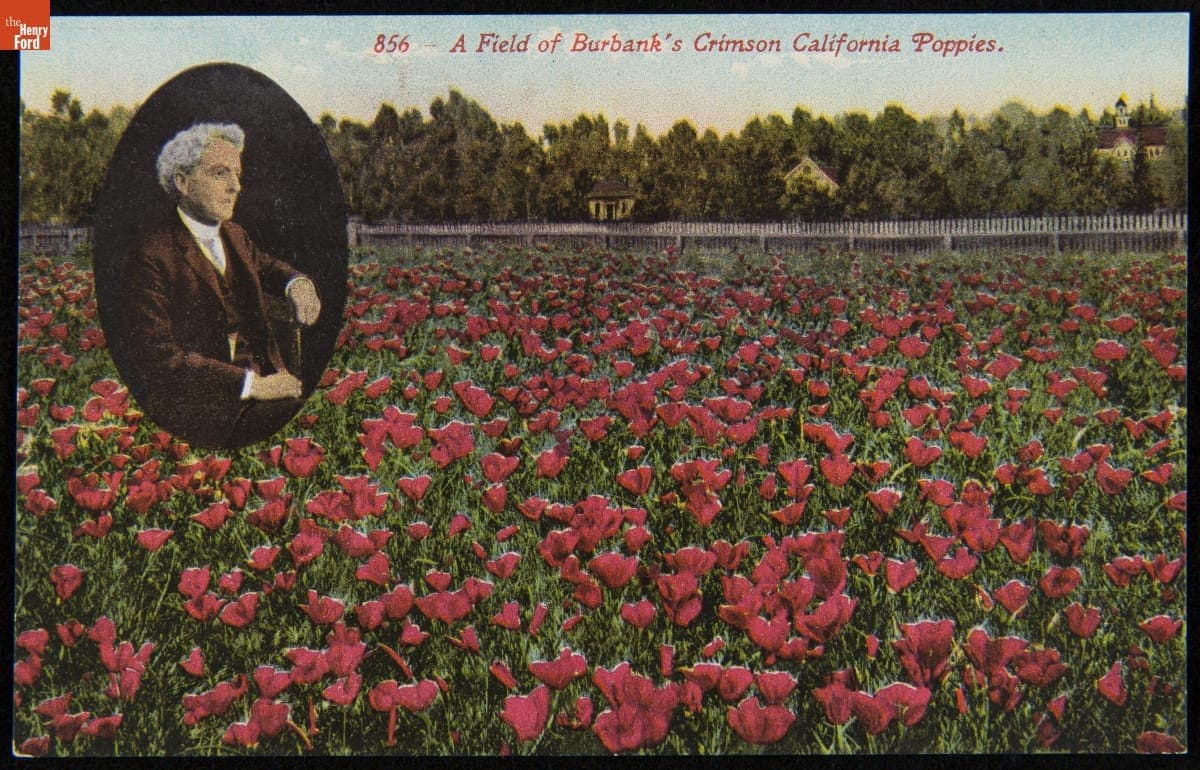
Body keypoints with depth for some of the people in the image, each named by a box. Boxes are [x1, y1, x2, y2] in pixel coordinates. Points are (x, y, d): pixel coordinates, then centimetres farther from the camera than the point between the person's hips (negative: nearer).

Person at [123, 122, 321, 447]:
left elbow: (264, 267, 37)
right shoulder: (151, 257, -9)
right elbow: (159, 356, -16)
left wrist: (297, 283, 10)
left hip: (263, 379, 8)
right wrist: (250, 384, -21)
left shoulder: (235, 235, 15)